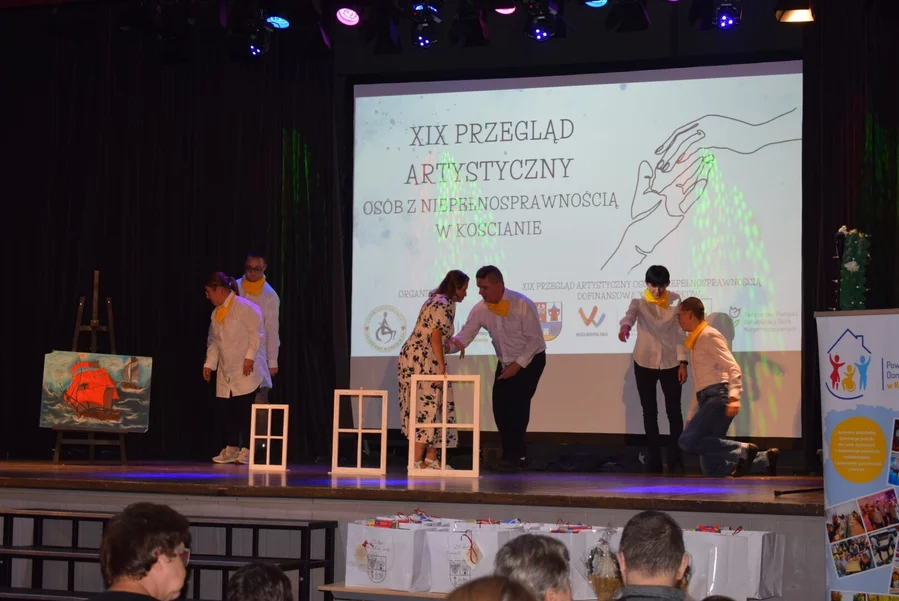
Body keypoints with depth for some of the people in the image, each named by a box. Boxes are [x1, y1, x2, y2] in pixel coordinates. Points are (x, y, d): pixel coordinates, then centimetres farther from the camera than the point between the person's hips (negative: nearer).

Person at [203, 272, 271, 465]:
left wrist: (249, 357, -19)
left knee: (244, 410, -8)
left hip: (246, 371, -7)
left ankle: (246, 450, -1)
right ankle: (230, 448, 12)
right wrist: (209, 364, 10)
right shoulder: (216, 313, 13)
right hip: (225, 372, 7)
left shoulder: (245, 307, -10)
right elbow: (214, 342, 18)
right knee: (224, 411, 3)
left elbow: (256, 334, -13)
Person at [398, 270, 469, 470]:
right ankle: (417, 461, -10)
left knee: (430, 407, 10)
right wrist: (442, 367, -20)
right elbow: (436, 337, -19)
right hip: (421, 361, -10)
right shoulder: (444, 305, -12)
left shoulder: (437, 300, 18)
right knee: (426, 407, -9)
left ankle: (430, 458, 10)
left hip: (415, 359, 10)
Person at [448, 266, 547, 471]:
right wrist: (447, 345, -34)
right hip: (505, 362, 6)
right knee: (500, 407, -3)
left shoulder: (522, 305, -24)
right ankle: (514, 454, 11)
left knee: (518, 404, -17)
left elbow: (535, 339, -20)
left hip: (530, 359, -5)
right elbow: (465, 336, -13)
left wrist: (518, 365, -22)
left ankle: (515, 456, -7)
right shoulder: (480, 310, -10)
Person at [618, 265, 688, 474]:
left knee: (674, 411, 0)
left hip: (670, 363, 0)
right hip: (644, 363, 0)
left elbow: (680, 332, 1)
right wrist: (625, 327, -53)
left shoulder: (675, 300, -2)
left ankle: (675, 460, 9)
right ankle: (654, 460, 13)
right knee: (649, 412, 5)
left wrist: (682, 362, -4)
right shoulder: (639, 302, -7)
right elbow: (630, 314, -30)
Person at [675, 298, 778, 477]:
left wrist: (734, 397, -29)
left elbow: (733, 368, -14)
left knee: (688, 441, -24)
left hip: (718, 397, -9)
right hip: (707, 400, 9)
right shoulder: (696, 341, 24)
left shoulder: (709, 336, -3)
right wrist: (691, 417, 26)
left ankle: (742, 450, -16)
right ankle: (766, 458, 12)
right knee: (710, 468, 1)